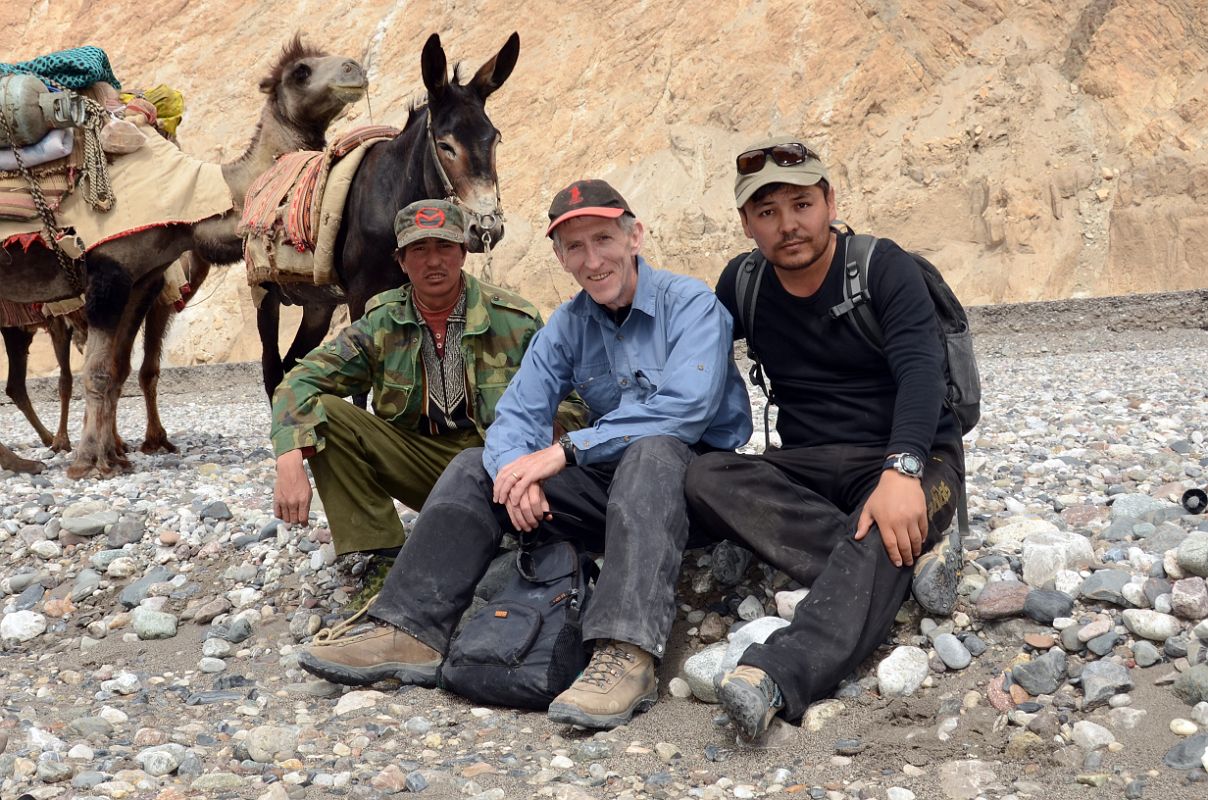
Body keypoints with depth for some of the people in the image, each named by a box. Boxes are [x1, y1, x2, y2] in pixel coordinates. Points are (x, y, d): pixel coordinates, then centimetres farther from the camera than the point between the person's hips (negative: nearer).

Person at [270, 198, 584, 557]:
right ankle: (380, 551, -15)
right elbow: (301, 382, -9)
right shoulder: (382, 322, -1)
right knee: (323, 411, -17)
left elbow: (571, 400, -5)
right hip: (416, 457, 4)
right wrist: (290, 461, -28)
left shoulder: (516, 320, -6)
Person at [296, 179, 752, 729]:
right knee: (476, 468, -3)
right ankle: (411, 636, -14)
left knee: (652, 451, -39)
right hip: (610, 484, 6)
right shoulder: (567, 325, 8)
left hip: (696, 475, -6)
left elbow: (685, 408, -26)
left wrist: (565, 451, -25)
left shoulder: (691, 305, -11)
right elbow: (516, 415, 1)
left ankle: (627, 657, -51)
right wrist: (517, 471, -24)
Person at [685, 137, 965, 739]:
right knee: (705, 478, -26)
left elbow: (920, 370, -21)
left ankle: (780, 674, -61)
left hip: (910, 459, -4)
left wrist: (901, 469, -39)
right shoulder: (744, 283, 7)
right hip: (808, 469, 4)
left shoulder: (882, 267, -7)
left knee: (887, 528, -39)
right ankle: (899, 566, -33)